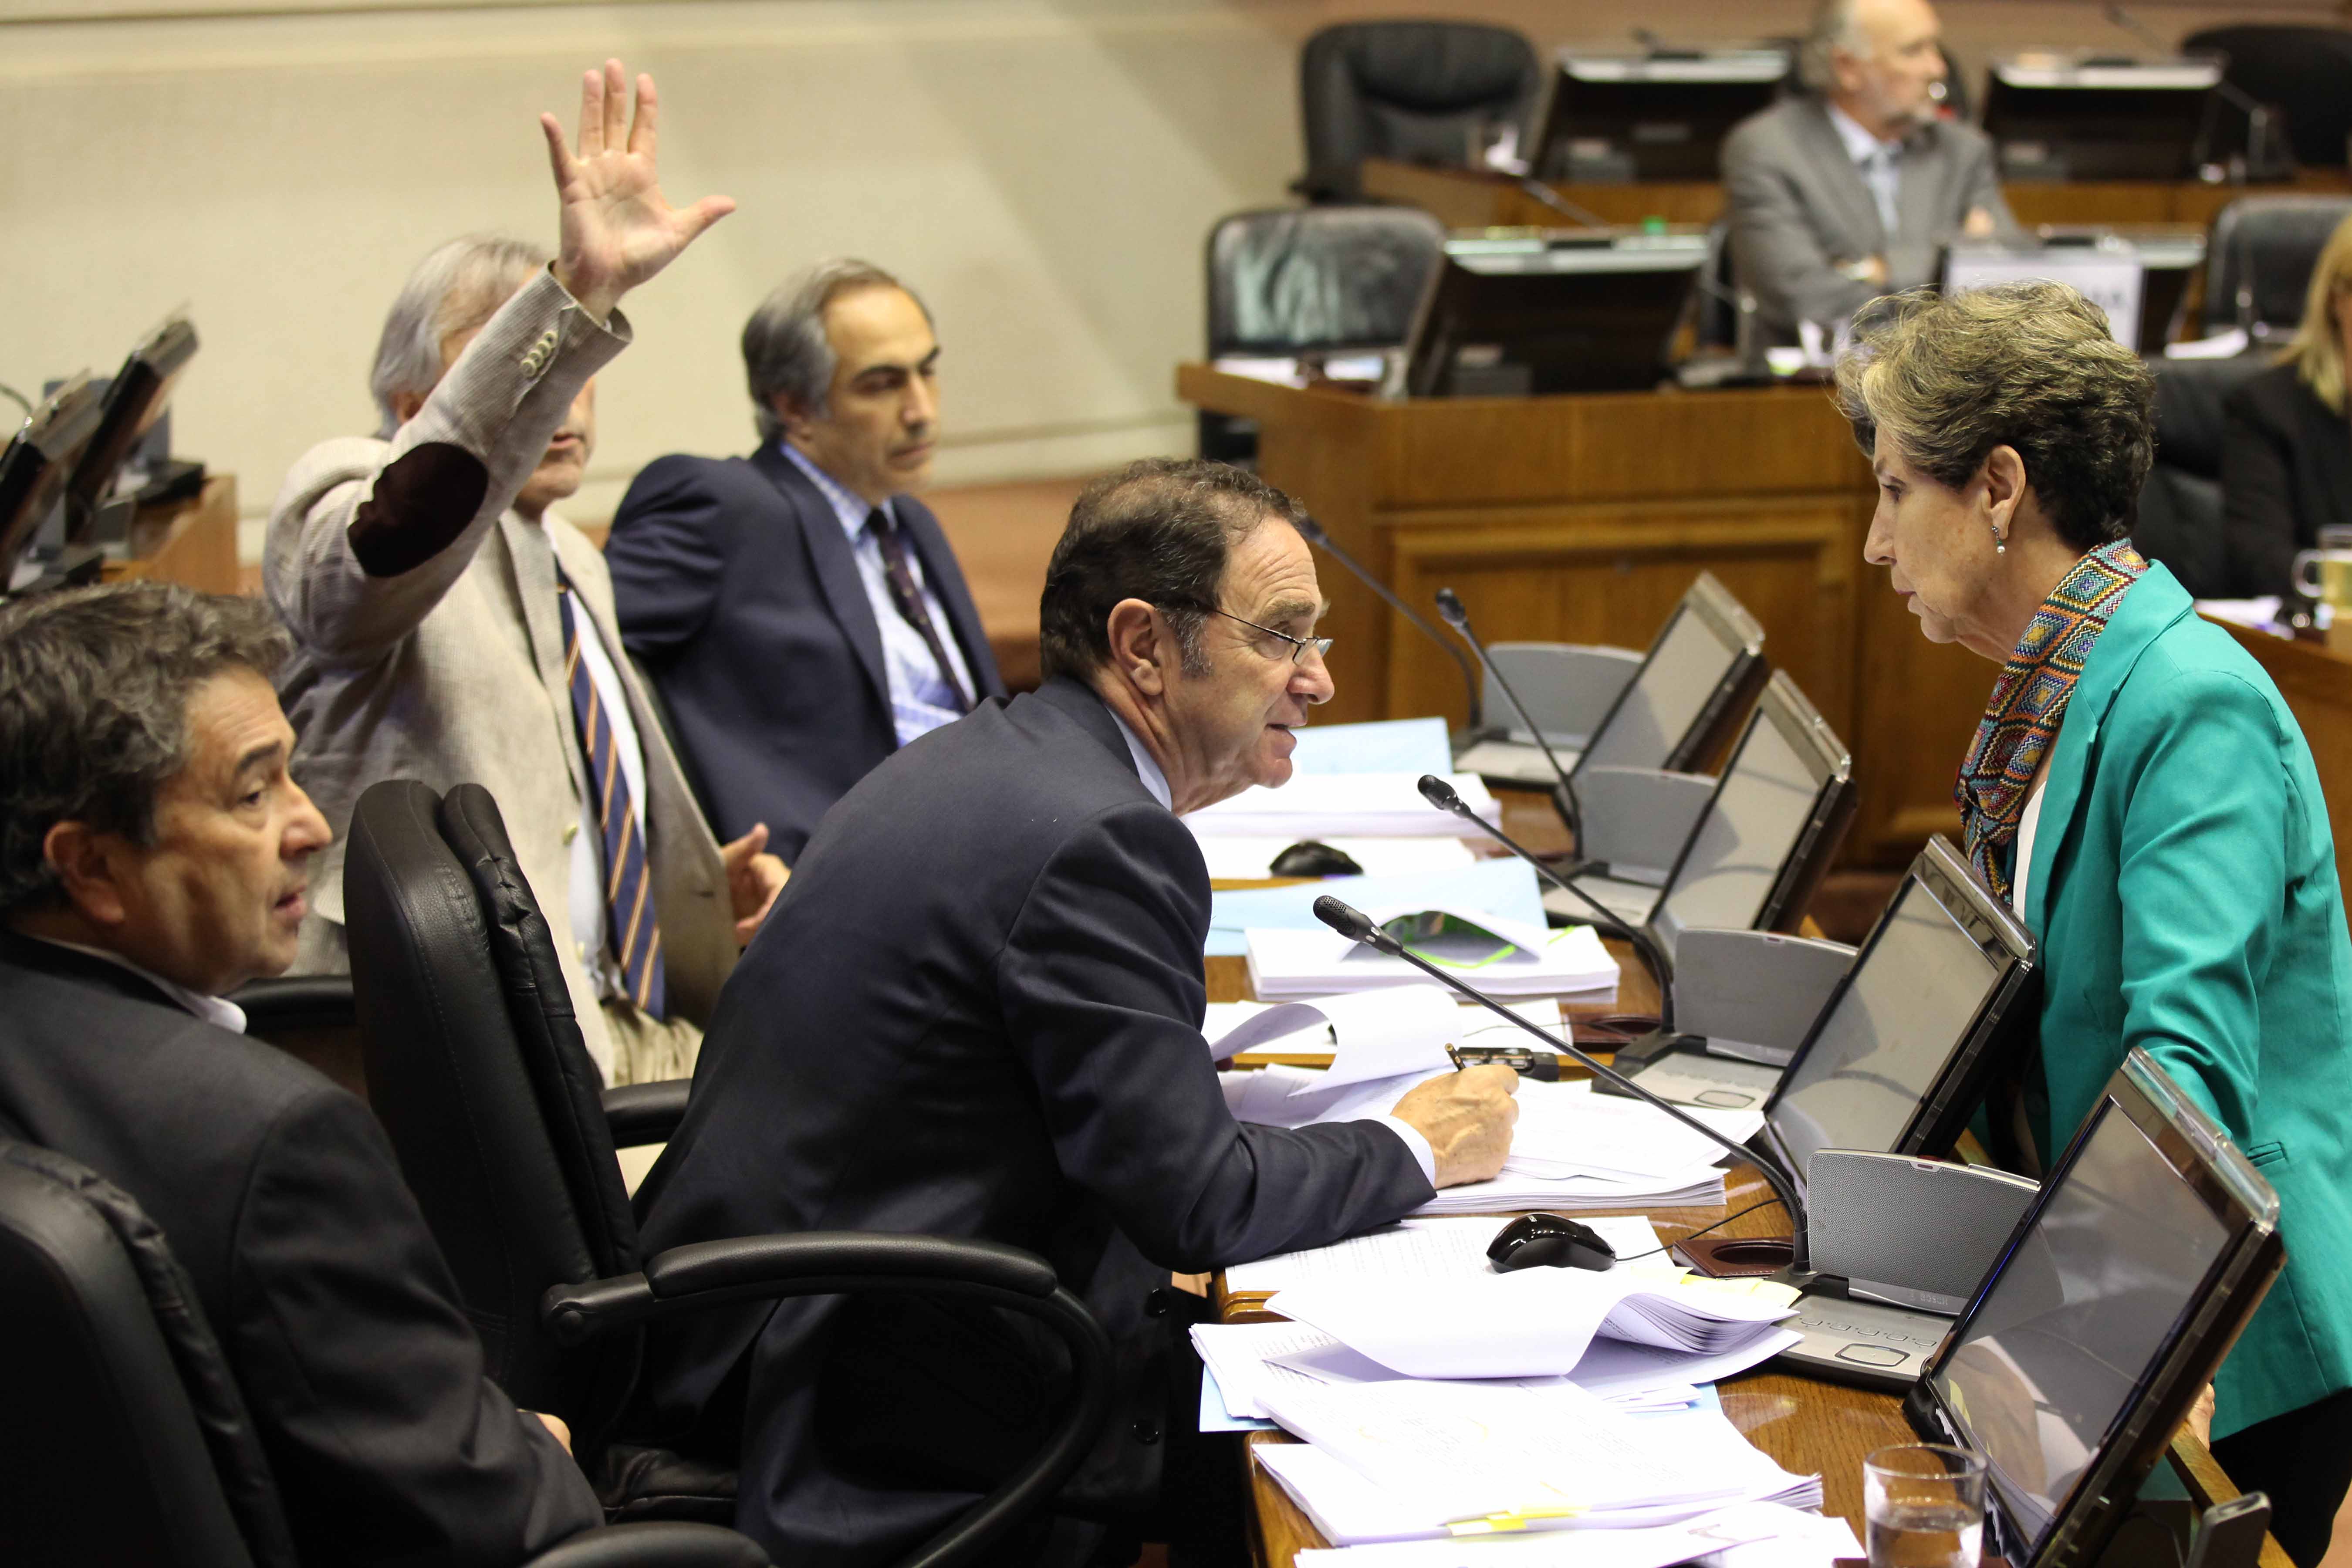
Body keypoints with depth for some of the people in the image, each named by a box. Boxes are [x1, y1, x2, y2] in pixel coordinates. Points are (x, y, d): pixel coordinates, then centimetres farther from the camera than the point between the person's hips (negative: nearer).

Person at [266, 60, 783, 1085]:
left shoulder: (575, 566, 23)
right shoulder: (341, 502, -2)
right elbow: (399, 535, -29)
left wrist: (701, 893, 12)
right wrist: (580, 295, -38)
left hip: (641, 1032, 8)